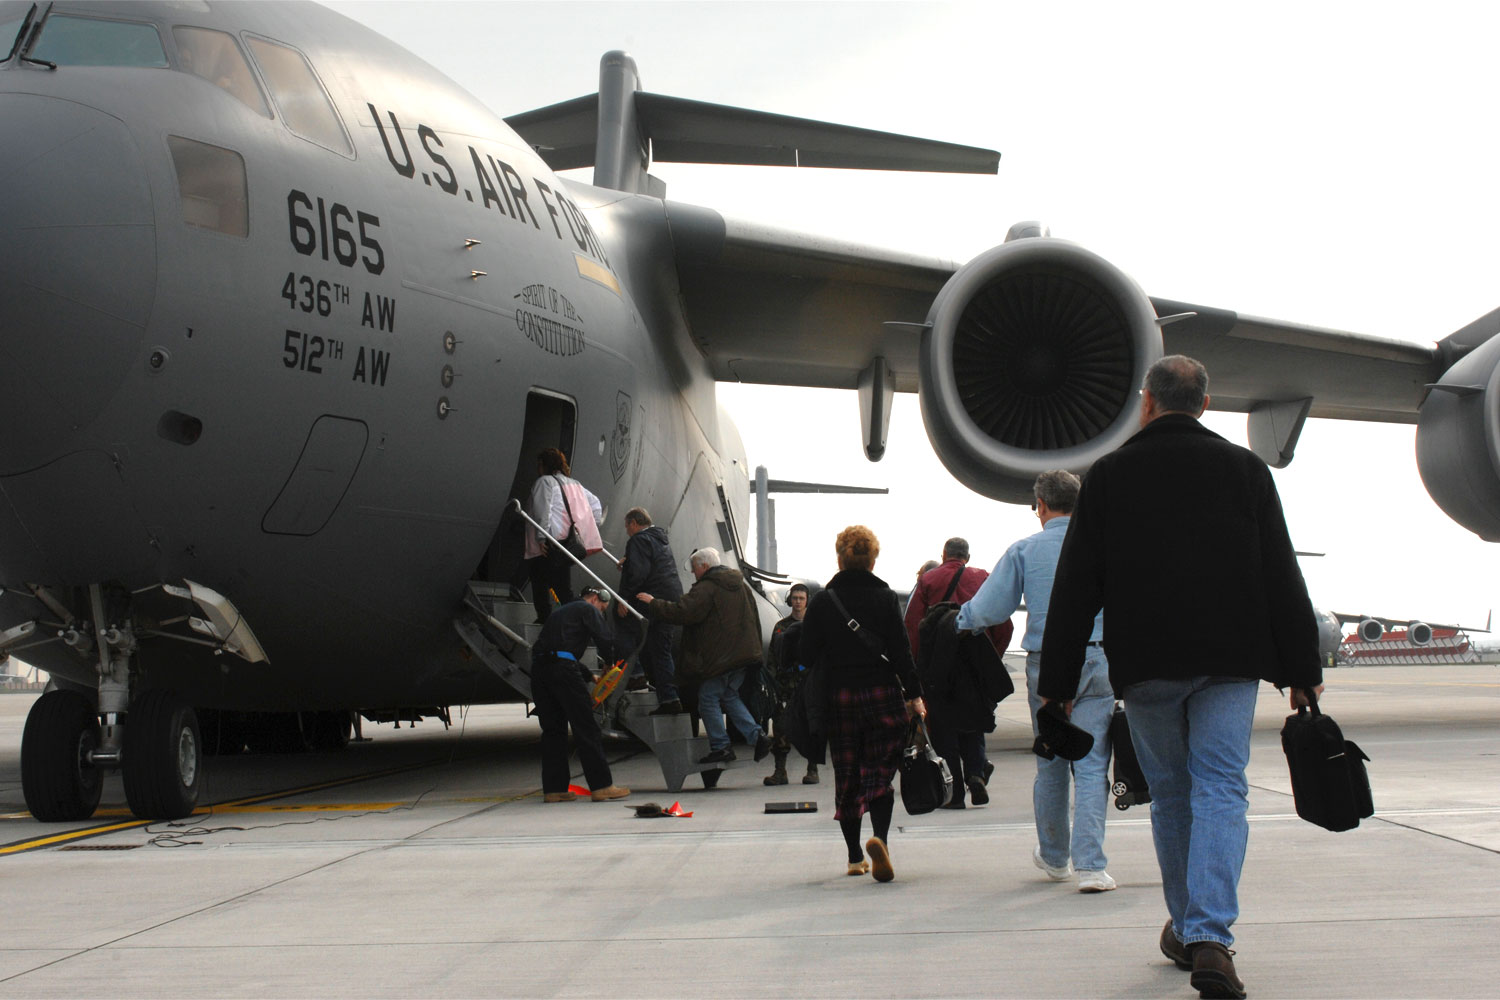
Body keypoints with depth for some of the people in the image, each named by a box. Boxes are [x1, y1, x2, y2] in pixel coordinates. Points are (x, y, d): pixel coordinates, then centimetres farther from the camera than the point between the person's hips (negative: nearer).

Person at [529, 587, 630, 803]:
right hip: (562, 669, -8)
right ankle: (601, 785, -5)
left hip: (539, 667, 8)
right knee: (587, 728, -4)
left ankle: (553, 788, 10)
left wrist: (588, 677, 32)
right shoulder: (587, 609, 9)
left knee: (552, 730, 12)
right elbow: (603, 639, -3)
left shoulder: (562, 611, 33)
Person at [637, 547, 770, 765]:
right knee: (730, 696, 18)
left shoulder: (706, 588, -12)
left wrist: (653, 603, -9)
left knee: (708, 698, 2)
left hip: (719, 656, -8)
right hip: (742, 654, 8)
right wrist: (754, 650, 26)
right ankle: (757, 735, 4)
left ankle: (720, 746, 1)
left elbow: (682, 612, -20)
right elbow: (754, 619, 20)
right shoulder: (741, 585, 15)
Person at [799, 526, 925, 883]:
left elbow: (809, 656, 1)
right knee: (880, 772, 1)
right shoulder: (885, 598, -1)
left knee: (846, 775, 10)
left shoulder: (821, 602, 1)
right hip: (883, 693, -1)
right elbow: (901, 651, -3)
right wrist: (914, 695, 0)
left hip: (838, 698, 1)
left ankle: (855, 857, 14)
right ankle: (879, 838, -25)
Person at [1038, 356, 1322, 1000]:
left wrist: (1057, 681, 7)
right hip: (1231, 660, 0)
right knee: (1220, 790, -4)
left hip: (1145, 665, 0)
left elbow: (1075, 587, 3)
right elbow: (1282, 577, 5)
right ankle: (1209, 939, -18)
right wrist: (1301, 669, 10)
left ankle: (1185, 929, 23)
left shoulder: (1108, 475, 4)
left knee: (1170, 794, 13)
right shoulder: (1244, 469, 6)